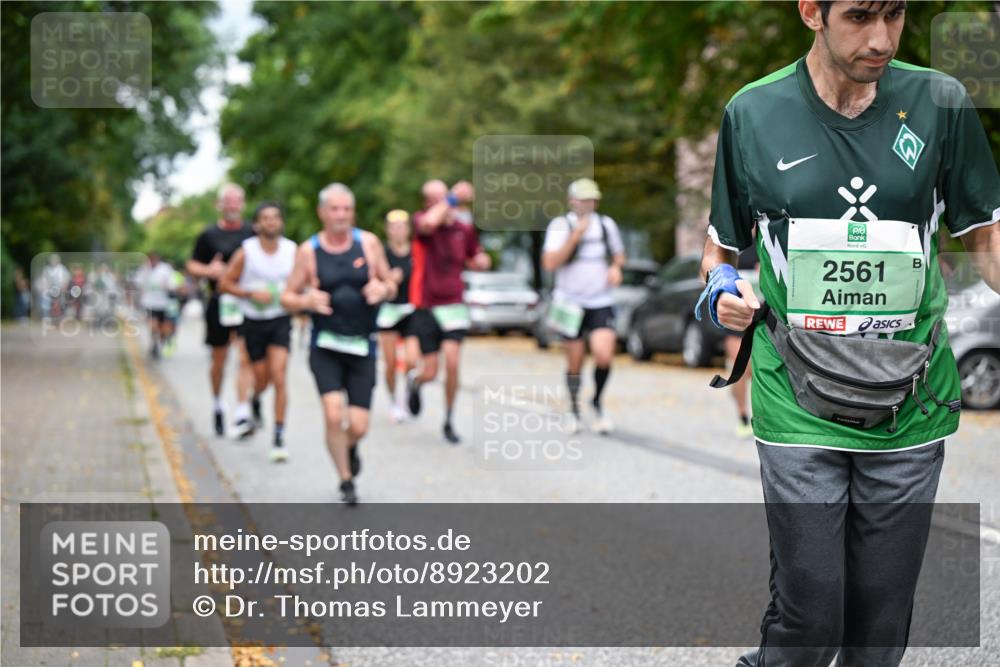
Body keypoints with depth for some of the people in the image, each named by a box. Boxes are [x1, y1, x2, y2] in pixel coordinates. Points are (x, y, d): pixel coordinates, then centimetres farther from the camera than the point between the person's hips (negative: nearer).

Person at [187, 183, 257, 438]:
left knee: (245, 358, -11)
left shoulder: (252, 233, 4)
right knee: (219, 360, 12)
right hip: (219, 303, 1)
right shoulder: (209, 235, 3)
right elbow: (192, 266, 8)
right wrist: (209, 271, -13)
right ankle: (217, 405, 36)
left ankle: (243, 416, -13)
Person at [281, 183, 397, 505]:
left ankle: (350, 448, 36)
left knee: (358, 426, -2)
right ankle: (346, 480, 4)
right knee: (334, 415, -16)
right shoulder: (308, 250, -2)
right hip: (325, 347, -1)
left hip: (362, 346, 1)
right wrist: (308, 301, -19)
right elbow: (287, 298, 3)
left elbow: (390, 285, 11)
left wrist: (382, 290, -13)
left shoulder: (369, 243, 1)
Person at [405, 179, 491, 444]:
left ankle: (449, 421, 6)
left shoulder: (464, 228, 5)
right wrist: (452, 199, -28)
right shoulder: (420, 219, -7)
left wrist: (479, 261, -2)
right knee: (430, 373, 0)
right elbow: (429, 223, -34)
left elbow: (476, 260, 20)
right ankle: (414, 381, 39)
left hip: (454, 305, 2)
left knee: (452, 363, -13)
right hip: (426, 306, -2)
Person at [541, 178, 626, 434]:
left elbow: (619, 254, 23)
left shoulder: (607, 224, 7)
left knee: (604, 356, -16)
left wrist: (616, 268, 0)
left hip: (601, 304, 2)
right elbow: (549, 263, -15)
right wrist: (575, 236, -21)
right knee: (575, 363, 5)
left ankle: (597, 401, 10)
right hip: (571, 304, -2)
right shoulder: (561, 225, -5)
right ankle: (574, 409, 28)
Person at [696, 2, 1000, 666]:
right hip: (799, 409, -1)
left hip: (911, 407, 2)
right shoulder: (753, 112, 0)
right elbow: (721, 245, 13)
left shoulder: (941, 103, 1)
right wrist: (723, 287, -8)